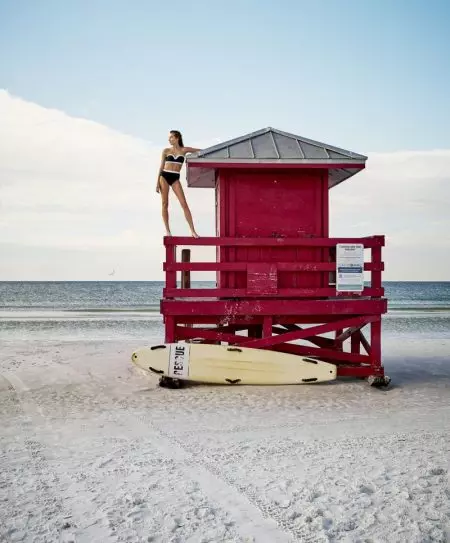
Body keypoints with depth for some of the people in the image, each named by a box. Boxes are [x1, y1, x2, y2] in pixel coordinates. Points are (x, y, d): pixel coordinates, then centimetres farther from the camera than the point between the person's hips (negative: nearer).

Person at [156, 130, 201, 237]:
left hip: (175, 178, 0)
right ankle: (167, 230, 4)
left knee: (184, 204, -9)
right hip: (164, 176, 0)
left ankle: (193, 230, -10)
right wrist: (157, 182, 3)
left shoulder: (184, 150, 6)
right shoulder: (166, 151, 6)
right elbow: (161, 167, 7)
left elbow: (200, 151, 16)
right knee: (165, 204, -2)